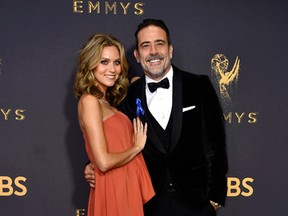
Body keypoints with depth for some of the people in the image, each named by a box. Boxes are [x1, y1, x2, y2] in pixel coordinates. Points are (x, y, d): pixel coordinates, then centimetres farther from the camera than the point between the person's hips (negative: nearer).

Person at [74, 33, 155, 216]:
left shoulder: (106, 102, 13)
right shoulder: (89, 101, -14)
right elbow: (103, 161, -20)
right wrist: (136, 147, -7)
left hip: (128, 186, 8)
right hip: (113, 191, -8)